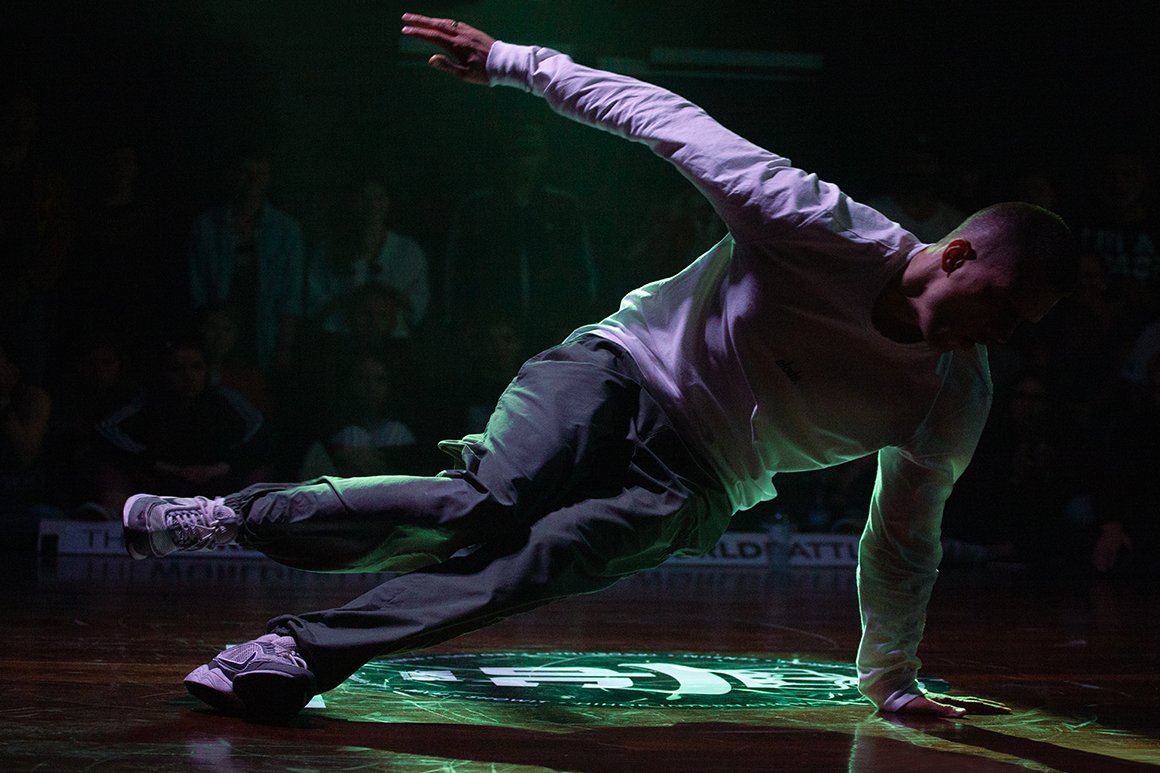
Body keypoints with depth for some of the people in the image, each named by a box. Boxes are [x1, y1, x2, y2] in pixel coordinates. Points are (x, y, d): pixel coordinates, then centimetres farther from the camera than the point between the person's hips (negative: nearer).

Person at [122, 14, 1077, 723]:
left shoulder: (955, 402, -4)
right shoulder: (830, 230, -18)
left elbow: (902, 543, 9)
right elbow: (670, 120, -13)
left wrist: (892, 680, 16)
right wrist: (516, 62, -13)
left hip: (691, 485, 3)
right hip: (621, 371, -2)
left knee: (543, 558, -27)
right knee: (491, 506, -29)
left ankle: (303, 652, -27)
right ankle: (229, 515, -15)